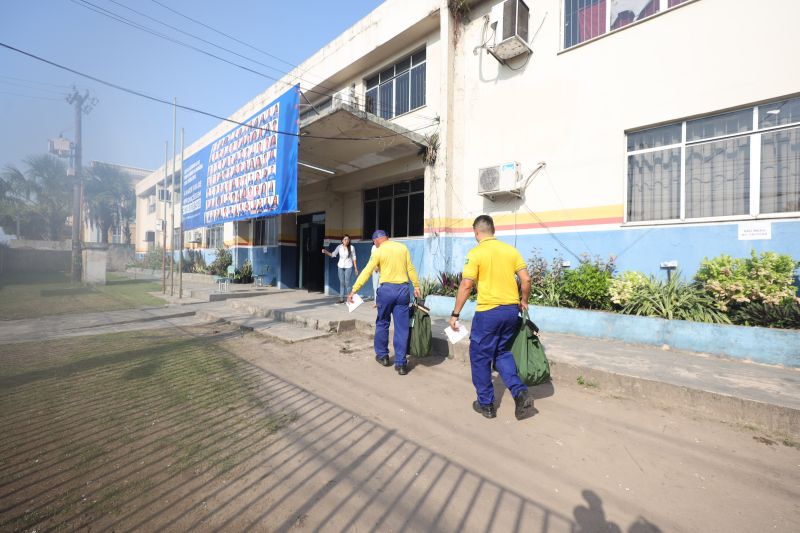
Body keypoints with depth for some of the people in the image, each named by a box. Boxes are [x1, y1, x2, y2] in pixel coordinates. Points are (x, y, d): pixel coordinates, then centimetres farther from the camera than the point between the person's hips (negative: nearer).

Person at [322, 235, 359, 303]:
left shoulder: (352, 247, -7)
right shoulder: (339, 247, -1)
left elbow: (354, 258, -1)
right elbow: (332, 255, -2)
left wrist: (356, 268, 0)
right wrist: (325, 252, -18)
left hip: (348, 267, -3)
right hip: (341, 267, 3)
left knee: (347, 283, -5)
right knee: (341, 283, 6)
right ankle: (341, 298, 11)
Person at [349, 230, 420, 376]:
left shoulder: (379, 251, -2)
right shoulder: (403, 247, 7)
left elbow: (366, 272, -9)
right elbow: (411, 269, 7)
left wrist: (353, 290, -11)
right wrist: (416, 286, 14)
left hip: (386, 289, -2)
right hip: (403, 289, 3)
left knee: (382, 323, 17)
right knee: (402, 328, 5)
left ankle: (382, 355, 29)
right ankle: (400, 363, 8)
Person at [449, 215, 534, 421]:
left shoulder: (475, 253, -9)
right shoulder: (511, 250, 6)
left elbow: (466, 285, -13)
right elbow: (526, 279, 5)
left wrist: (455, 314, -7)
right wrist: (523, 302, 20)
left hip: (488, 312, -6)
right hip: (512, 310, 6)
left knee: (480, 357, 11)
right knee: (503, 352, 24)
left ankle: (486, 404, 22)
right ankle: (520, 392, 11)